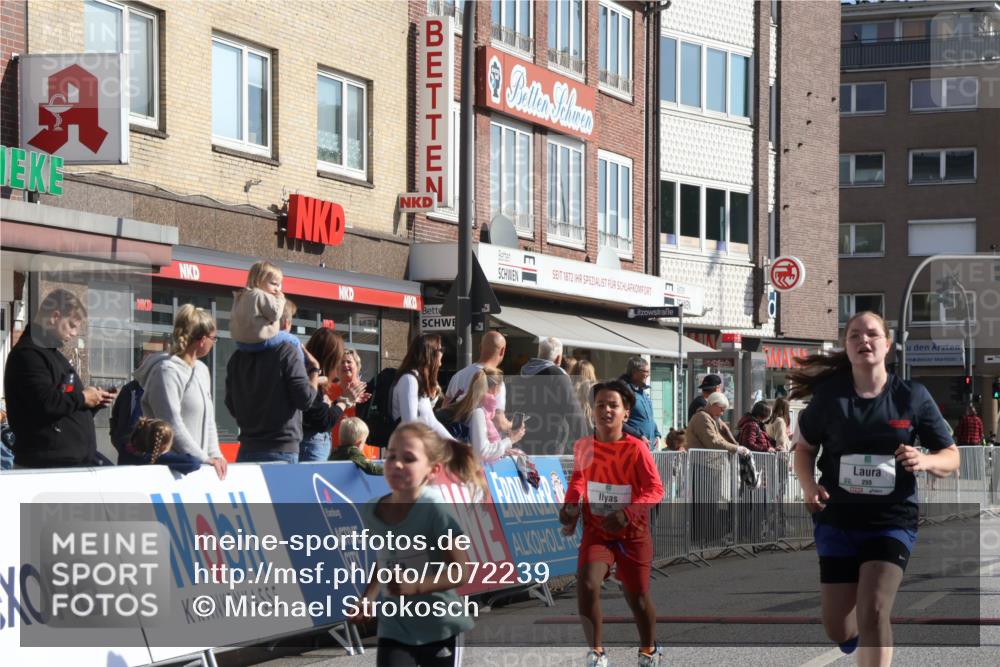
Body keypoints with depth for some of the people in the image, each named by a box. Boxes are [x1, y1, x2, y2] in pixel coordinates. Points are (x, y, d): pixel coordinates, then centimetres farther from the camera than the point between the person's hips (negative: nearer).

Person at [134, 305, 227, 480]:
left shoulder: (202, 370, 16)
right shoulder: (167, 371, -12)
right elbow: (172, 425, -18)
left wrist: (215, 455, 5)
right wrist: (204, 459, -17)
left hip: (197, 466, 8)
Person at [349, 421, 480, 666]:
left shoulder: (434, 510, -18)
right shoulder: (372, 511, -2)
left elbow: (461, 572, -19)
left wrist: (416, 585, -31)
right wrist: (367, 598, 4)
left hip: (439, 628, -4)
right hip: (393, 627, 4)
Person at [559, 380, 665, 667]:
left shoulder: (636, 448, -15)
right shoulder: (582, 446, -5)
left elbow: (656, 489, -16)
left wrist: (627, 513, -28)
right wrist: (571, 505, -8)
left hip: (633, 533, -2)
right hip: (596, 529, 2)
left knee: (637, 595, 9)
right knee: (586, 585, -20)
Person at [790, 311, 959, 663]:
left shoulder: (912, 396, -6)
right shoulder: (829, 394, -4)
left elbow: (951, 456, 3)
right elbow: (805, 447, 11)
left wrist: (925, 461, -20)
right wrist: (808, 486, -9)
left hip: (893, 521, -2)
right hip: (838, 520, 2)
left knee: (873, 611, -21)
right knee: (839, 630, 6)